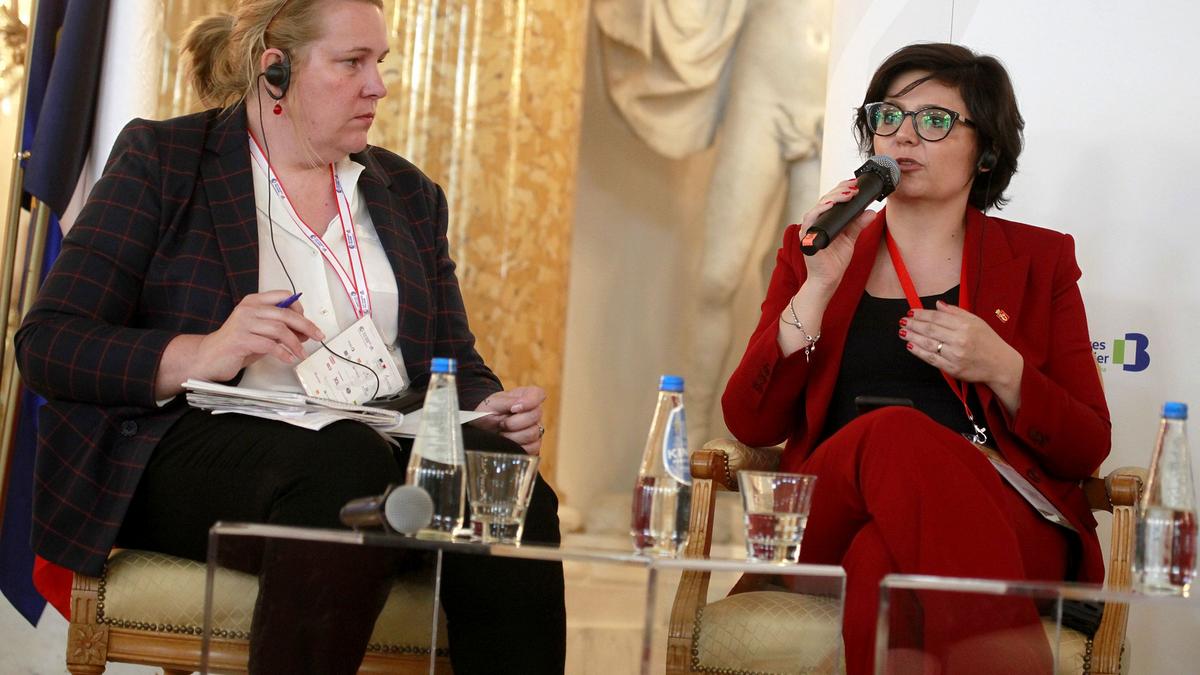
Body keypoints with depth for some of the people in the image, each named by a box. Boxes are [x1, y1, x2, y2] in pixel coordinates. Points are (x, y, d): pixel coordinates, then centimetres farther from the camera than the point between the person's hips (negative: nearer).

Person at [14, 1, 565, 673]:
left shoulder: (410, 192, 21)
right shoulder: (161, 159, 6)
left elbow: (456, 364, 19)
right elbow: (46, 346, -1)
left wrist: (490, 410, -6)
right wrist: (195, 356, -20)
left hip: (383, 446, 4)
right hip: (196, 450, -4)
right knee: (349, 466, -37)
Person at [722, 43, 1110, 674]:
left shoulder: (1038, 260, 17)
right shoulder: (812, 253, 20)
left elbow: (1086, 450, 11)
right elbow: (750, 424, 8)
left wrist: (1002, 369, -8)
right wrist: (820, 285, -2)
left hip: (1005, 522, -2)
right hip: (829, 522, 2)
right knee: (893, 434, -35)